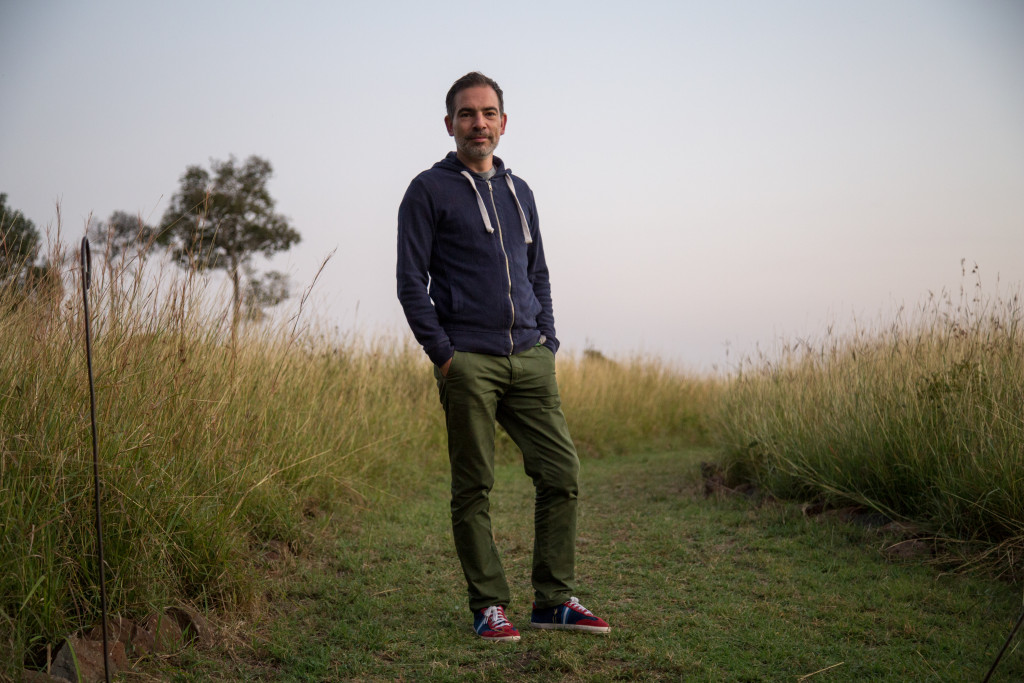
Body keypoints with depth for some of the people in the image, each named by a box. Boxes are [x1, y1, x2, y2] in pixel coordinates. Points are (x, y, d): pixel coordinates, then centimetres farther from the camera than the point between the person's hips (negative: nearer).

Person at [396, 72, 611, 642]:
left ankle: (555, 599, 13)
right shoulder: (429, 191, 1)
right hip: (468, 361, -5)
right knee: (474, 488, 1)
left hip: (530, 359, 5)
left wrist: (548, 342, 11)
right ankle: (489, 606, 12)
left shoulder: (520, 191, 18)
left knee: (562, 473, 2)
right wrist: (443, 353, -10)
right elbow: (411, 281, -3)